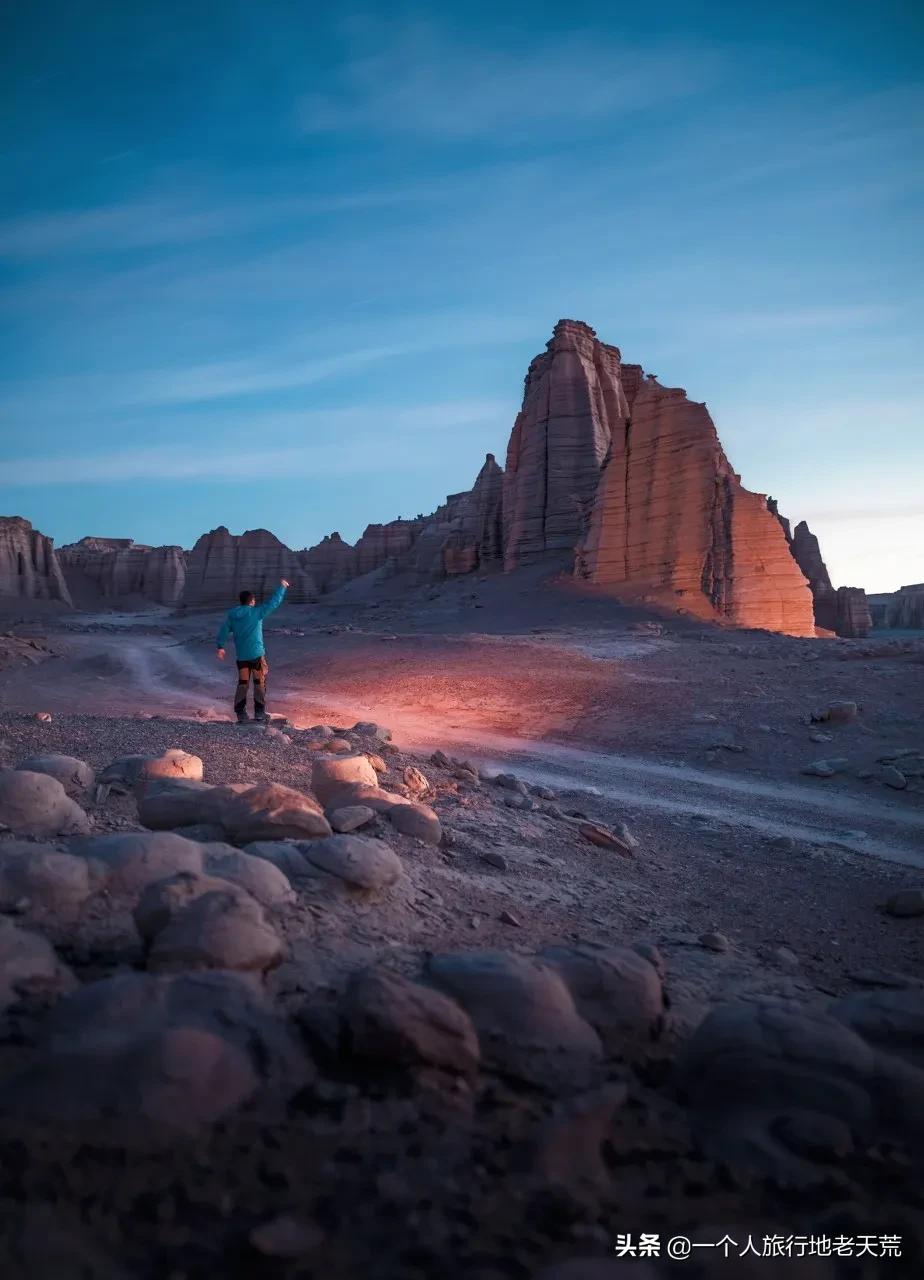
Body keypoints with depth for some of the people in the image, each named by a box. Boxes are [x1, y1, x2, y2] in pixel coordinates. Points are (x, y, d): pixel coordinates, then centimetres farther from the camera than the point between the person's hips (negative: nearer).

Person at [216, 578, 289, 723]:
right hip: (257, 654, -4)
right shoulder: (256, 612, -10)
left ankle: (240, 713, 8)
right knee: (259, 683, 7)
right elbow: (273, 602, -7)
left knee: (242, 683, 11)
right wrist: (282, 587, 3)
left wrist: (221, 647, 11)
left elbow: (224, 630, 4)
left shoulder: (232, 615, 3)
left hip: (241, 655, 4)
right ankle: (259, 712, 9)